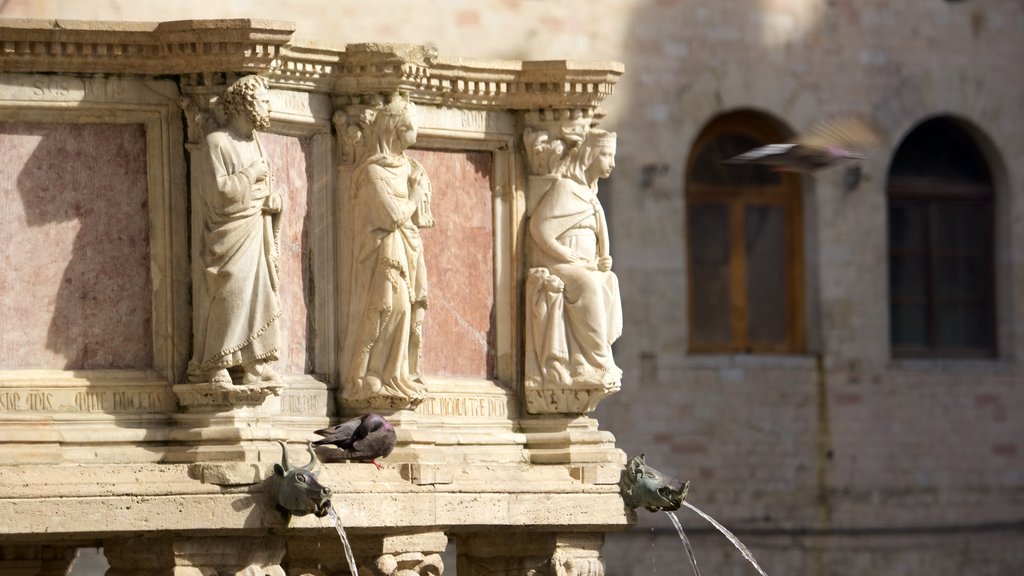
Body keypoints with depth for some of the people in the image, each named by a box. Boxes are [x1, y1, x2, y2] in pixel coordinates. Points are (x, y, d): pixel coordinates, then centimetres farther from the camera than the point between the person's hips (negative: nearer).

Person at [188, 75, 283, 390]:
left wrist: (274, 200, -2)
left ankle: (254, 367, 6)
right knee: (227, 298, -10)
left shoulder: (254, 144, 15)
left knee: (260, 298, 4)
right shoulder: (216, 143, -9)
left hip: (256, 233, 8)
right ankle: (215, 367, -6)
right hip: (228, 236, -8)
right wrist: (252, 174, -12)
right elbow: (218, 192, -18)